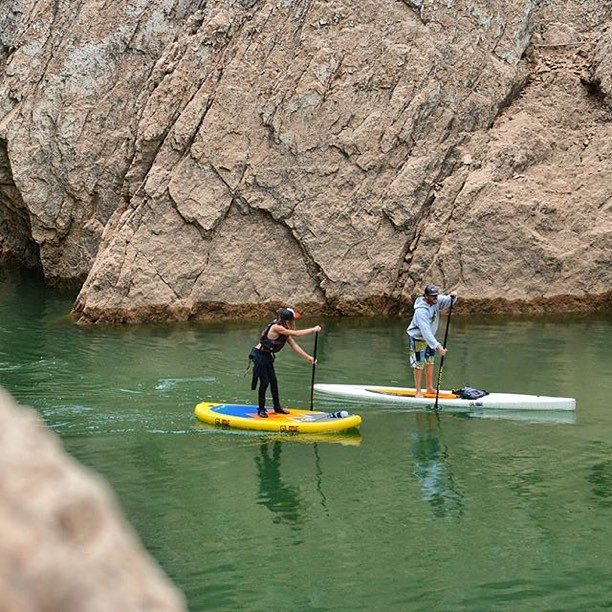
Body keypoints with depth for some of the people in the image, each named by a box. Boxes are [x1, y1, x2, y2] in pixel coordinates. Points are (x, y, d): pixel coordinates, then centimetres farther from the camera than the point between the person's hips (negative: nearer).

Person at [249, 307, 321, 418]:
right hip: (259, 355, -9)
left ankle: (277, 407, 22)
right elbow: (295, 333, -29)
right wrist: (313, 330, -23)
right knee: (264, 382, -6)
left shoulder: (284, 332, 2)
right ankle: (261, 410, 5)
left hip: (267, 356, 9)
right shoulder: (276, 328, -26)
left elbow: (294, 344, 3)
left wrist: (308, 357, -2)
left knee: (273, 381, 11)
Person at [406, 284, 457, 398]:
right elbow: (425, 332, -40)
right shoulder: (421, 311, -35)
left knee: (430, 361, 15)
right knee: (419, 364, -2)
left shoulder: (436, 301, -13)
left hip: (429, 337, 8)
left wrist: (452, 297, -34)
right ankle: (418, 391, 8)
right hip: (417, 338, -8)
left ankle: (430, 388, 27)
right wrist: (437, 346, -47)